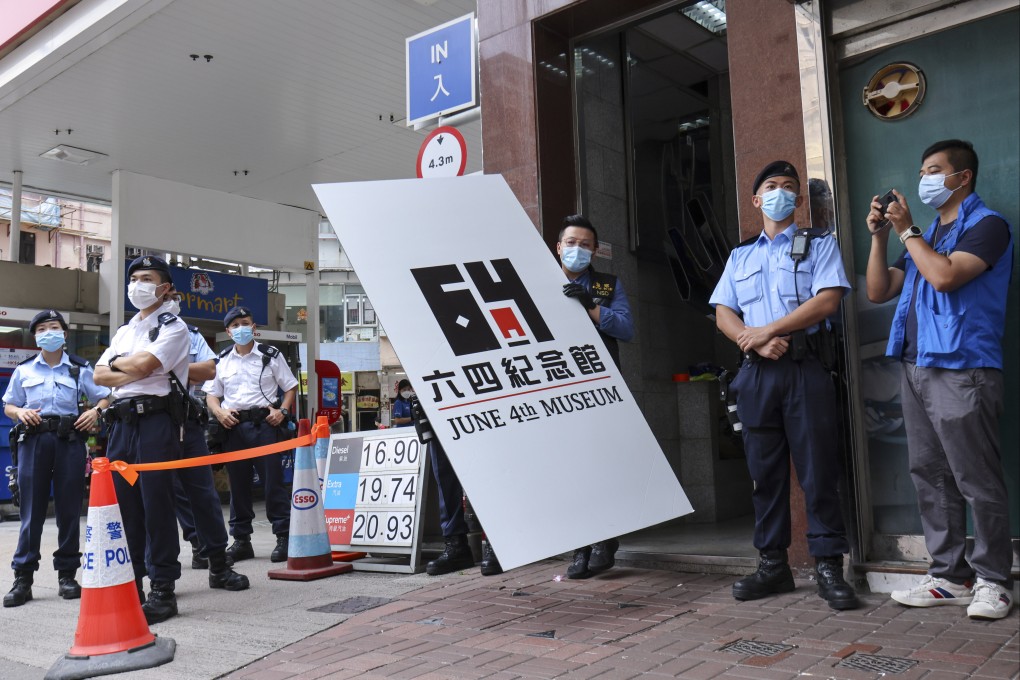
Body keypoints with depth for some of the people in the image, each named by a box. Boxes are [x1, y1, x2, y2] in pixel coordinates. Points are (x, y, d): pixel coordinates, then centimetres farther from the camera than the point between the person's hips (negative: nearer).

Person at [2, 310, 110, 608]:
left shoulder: (80, 369, 10)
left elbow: (104, 398, 12)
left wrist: (95, 411, -9)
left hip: (70, 440, 0)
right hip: (34, 440, 1)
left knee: (69, 509, 3)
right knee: (32, 510, 0)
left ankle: (67, 574, 12)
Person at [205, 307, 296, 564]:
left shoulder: (271, 355, 6)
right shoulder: (221, 360, 13)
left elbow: (290, 387, 9)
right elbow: (211, 395, 16)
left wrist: (282, 411, -7)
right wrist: (219, 412, -4)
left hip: (263, 424, -3)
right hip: (232, 425, 3)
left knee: (273, 482, -5)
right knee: (238, 483, 7)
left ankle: (284, 537, 1)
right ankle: (241, 540, 17)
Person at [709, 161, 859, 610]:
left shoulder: (819, 244, 10)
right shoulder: (740, 256, 20)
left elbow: (827, 301, -7)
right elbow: (723, 314, 10)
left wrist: (767, 330, -11)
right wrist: (754, 341, -10)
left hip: (804, 369, -3)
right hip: (756, 372, 4)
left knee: (817, 469, -5)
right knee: (764, 470, 6)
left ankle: (829, 568, 2)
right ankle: (772, 565, 14)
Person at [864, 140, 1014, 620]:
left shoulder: (986, 225, -1)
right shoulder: (925, 235, 23)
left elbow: (946, 276, -18)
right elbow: (878, 292, 17)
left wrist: (906, 231, -6)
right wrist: (879, 236, 7)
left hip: (961, 370, -8)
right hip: (916, 369, 8)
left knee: (977, 480, -4)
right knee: (930, 476, 9)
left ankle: (992, 580, 8)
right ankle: (949, 577, 17)